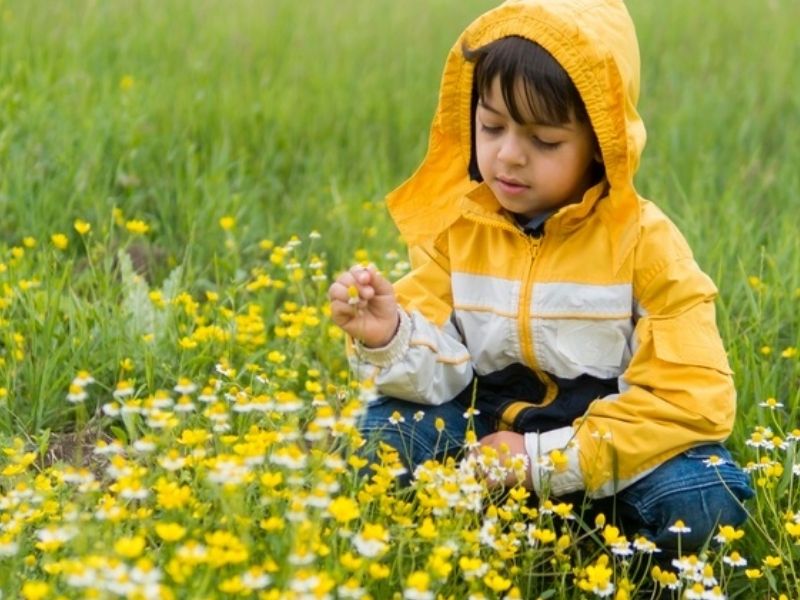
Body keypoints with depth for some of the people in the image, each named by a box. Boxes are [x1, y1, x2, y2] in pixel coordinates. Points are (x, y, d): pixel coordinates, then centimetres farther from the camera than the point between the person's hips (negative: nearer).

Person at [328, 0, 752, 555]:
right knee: (379, 437, -23)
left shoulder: (641, 237, -13)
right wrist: (390, 338, -30)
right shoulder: (454, 224, -4)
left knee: (706, 503, -31)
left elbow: (694, 398, -18)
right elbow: (440, 370, -6)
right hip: (487, 422, 2)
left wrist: (549, 460, -22)